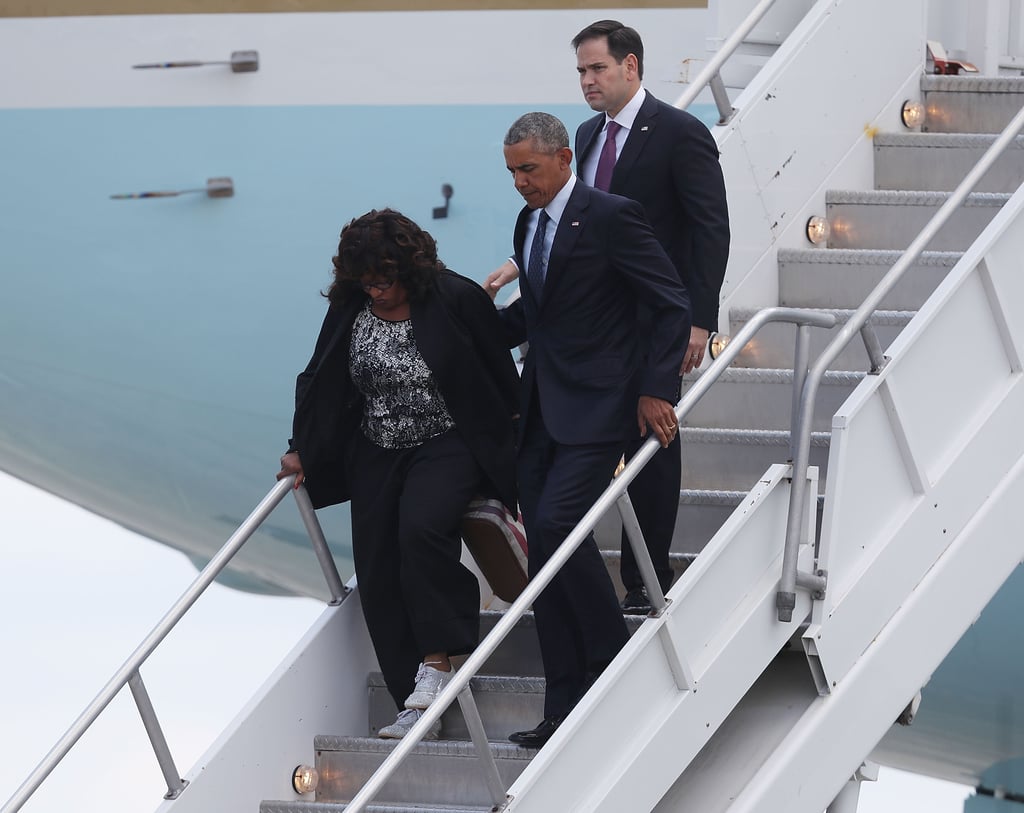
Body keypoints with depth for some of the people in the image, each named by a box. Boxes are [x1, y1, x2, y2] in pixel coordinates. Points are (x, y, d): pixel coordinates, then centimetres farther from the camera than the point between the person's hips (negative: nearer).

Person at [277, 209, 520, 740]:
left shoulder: (456, 299, -12)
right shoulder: (349, 312, 0)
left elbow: (501, 374, -5)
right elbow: (320, 382, 12)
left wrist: (513, 449, -2)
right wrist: (300, 451, 8)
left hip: (449, 445, -5)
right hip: (377, 456, 5)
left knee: (421, 527, -32)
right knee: (378, 580, -3)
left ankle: (437, 660, -20)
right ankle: (419, 710, -1)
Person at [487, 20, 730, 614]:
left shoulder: (680, 134, -10)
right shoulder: (590, 135, 13)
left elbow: (711, 230, -12)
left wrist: (699, 320, -18)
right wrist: (522, 265, 1)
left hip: (655, 323, -7)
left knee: (651, 445, 2)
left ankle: (648, 580, 9)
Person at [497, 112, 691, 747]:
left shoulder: (611, 218, -10)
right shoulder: (528, 224, 13)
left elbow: (674, 306, -9)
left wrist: (655, 390, -14)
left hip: (595, 407, -8)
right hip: (541, 410, 8)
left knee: (557, 523, -21)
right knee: (545, 546, 4)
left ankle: (614, 661, -3)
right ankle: (564, 710, 7)